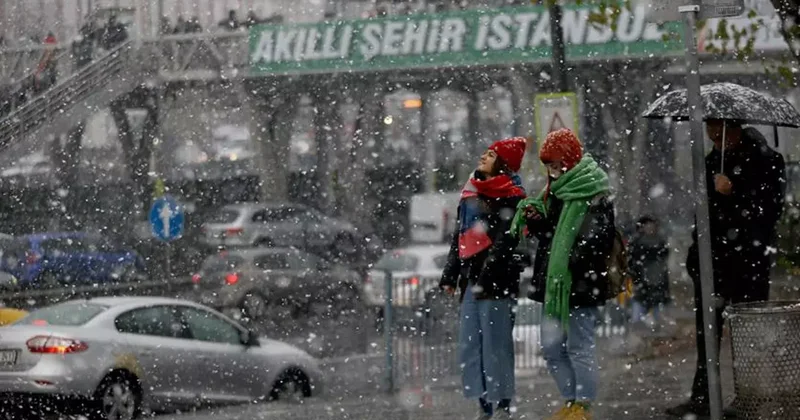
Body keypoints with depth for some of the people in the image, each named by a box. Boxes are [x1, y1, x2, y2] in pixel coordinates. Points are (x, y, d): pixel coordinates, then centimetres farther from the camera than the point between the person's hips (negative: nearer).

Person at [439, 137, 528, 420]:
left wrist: (486, 278, -20)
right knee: (470, 344, 6)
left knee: (496, 343, -7)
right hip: (471, 278, 8)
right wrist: (450, 275, 18)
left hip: (496, 280, -8)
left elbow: (504, 242, -13)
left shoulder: (510, 197, -4)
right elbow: (459, 238, 24)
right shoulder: (471, 193, 20)